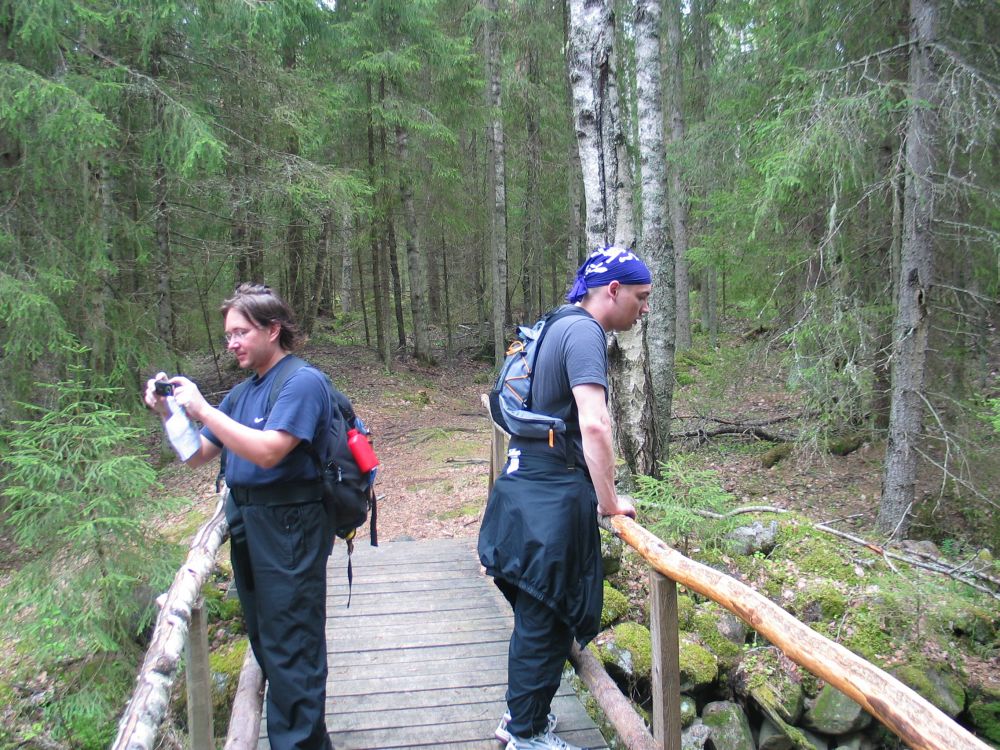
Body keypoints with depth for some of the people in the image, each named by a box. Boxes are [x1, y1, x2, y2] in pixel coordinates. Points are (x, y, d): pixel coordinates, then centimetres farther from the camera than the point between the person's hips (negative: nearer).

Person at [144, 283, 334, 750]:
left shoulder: (302, 382, -12)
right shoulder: (244, 392, 14)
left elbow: (267, 451, -24)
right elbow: (197, 456, 16)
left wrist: (202, 409, -20)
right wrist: (168, 413, 0)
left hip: (288, 525, -9)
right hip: (245, 522, 10)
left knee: (290, 647, -5)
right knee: (265, 640, 18)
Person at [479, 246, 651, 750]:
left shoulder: (560, 327, 16)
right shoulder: (584, 332, -15)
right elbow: (594, 425, -27)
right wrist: (609, 502, -18)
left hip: (530, 485, 10)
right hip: (552, 495, -10)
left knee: (536, 611, 20)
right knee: (544, 617, 2)